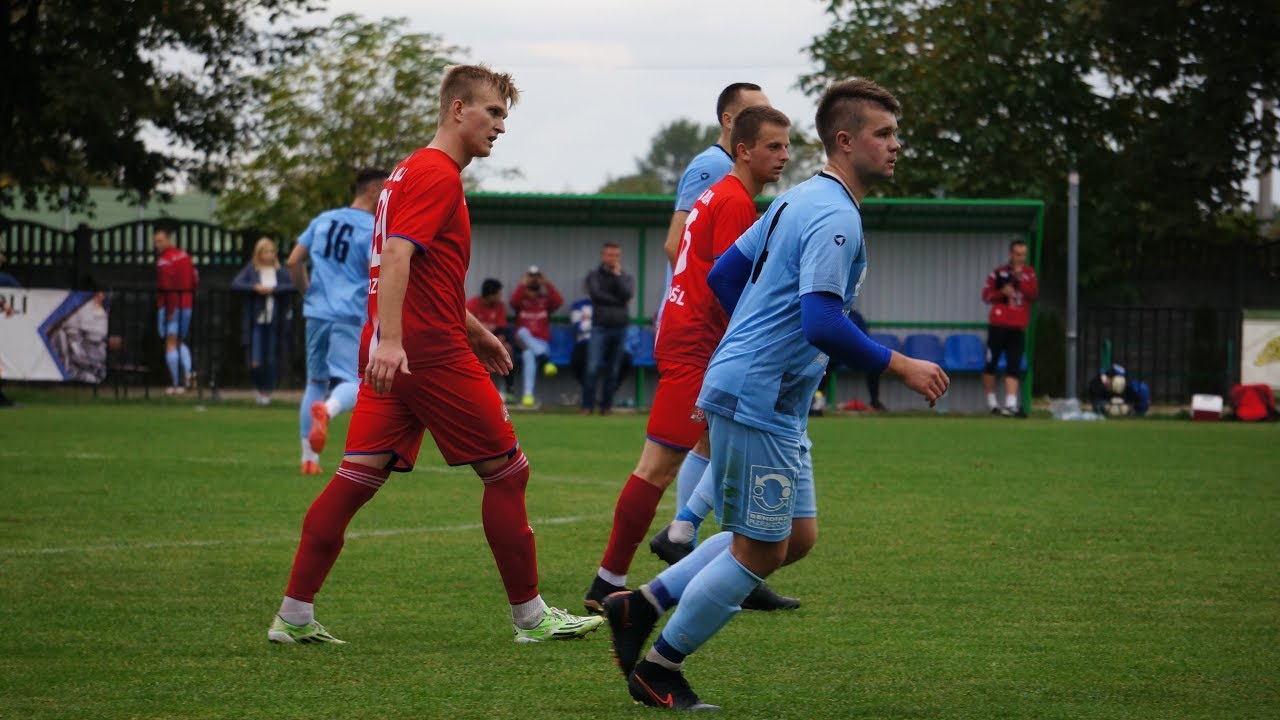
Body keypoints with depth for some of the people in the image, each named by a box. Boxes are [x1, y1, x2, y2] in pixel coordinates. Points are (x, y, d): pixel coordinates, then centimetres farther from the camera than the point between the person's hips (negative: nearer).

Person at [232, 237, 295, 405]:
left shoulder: (280, 272, 3)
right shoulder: (251, 270, 2)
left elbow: (292, 285, -10)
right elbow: (235, 284, -7)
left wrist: (273, 289, -17)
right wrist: (254, 288, -19)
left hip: (275, 322, 1)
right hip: (256, 321, -1)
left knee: (271, 361, 7)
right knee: (255, 362, -7)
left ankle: (267, 392, 24)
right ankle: (260, 388, 19)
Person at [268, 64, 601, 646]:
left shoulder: (414, 170, 23)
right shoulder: (437, 174, -10)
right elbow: (397, 255, -23)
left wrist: (475, 332, 34)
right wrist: (391, 339, -32)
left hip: (392, 354, 9)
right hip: (432, 353, -9)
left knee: (357, 477, 3)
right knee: (506, 471, 1)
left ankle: (294, 615, -2)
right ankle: (530, 616, 7)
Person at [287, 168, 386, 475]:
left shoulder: (323, 220, 12)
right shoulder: (374, 230, -6)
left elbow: (293, 261, 14)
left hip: (317, 313, 6)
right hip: (351, 318, -5)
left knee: (316, 382, 17)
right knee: (351, 384, -7)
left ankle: (309, 458, 15)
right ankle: (327, 410, -43)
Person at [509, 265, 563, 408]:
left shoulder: (545, 301, 9)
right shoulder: (521, 301, 8)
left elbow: (559, 302, -12)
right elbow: (513, 301, -16)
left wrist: (547, 284, -13)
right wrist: (523, 284, -18)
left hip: (541, 343, -1)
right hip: (523, 341, 1)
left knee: (528, 354, -35)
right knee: (523, 331, -36)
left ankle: (528, 394, -44)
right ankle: (545, 361, -52)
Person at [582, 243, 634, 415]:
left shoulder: (626, 277, 11)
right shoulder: (594, 275, 6)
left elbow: (627, 295, -7)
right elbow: (596, 294, -9)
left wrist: (617, 275, -5)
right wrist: (616, 301, -4)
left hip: (620, 327, 2)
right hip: (600, 327, -2)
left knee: (614, 370, 3)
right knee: (593, 368, -11)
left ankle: (606, 405, 10)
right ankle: (587, 405, -7)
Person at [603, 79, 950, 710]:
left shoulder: (800, 200, 14)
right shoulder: (835, 216, -18)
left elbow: (723, 274, 21)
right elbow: (823, 324, -27)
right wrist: (902, 367, -18)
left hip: (776, 406, 10)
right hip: (756, 402, -10)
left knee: (797, 536, 13)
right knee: (760, 550, -2)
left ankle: (642, 605, 17)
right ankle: (659, 670, 10)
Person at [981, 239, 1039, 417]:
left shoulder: (1029, 273, 9)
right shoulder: (999, 273, 4)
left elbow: (1034, 295, -3)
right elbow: (986, 295, 2)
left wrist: (1020, 278, -13)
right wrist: (1002, 292, -15)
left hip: (1018, 328, 1)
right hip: (998, 325, -1)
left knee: (1014, 366, -6)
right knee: (991, 364, 2)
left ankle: (1011, 404, -12)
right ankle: (991, 402, 13)